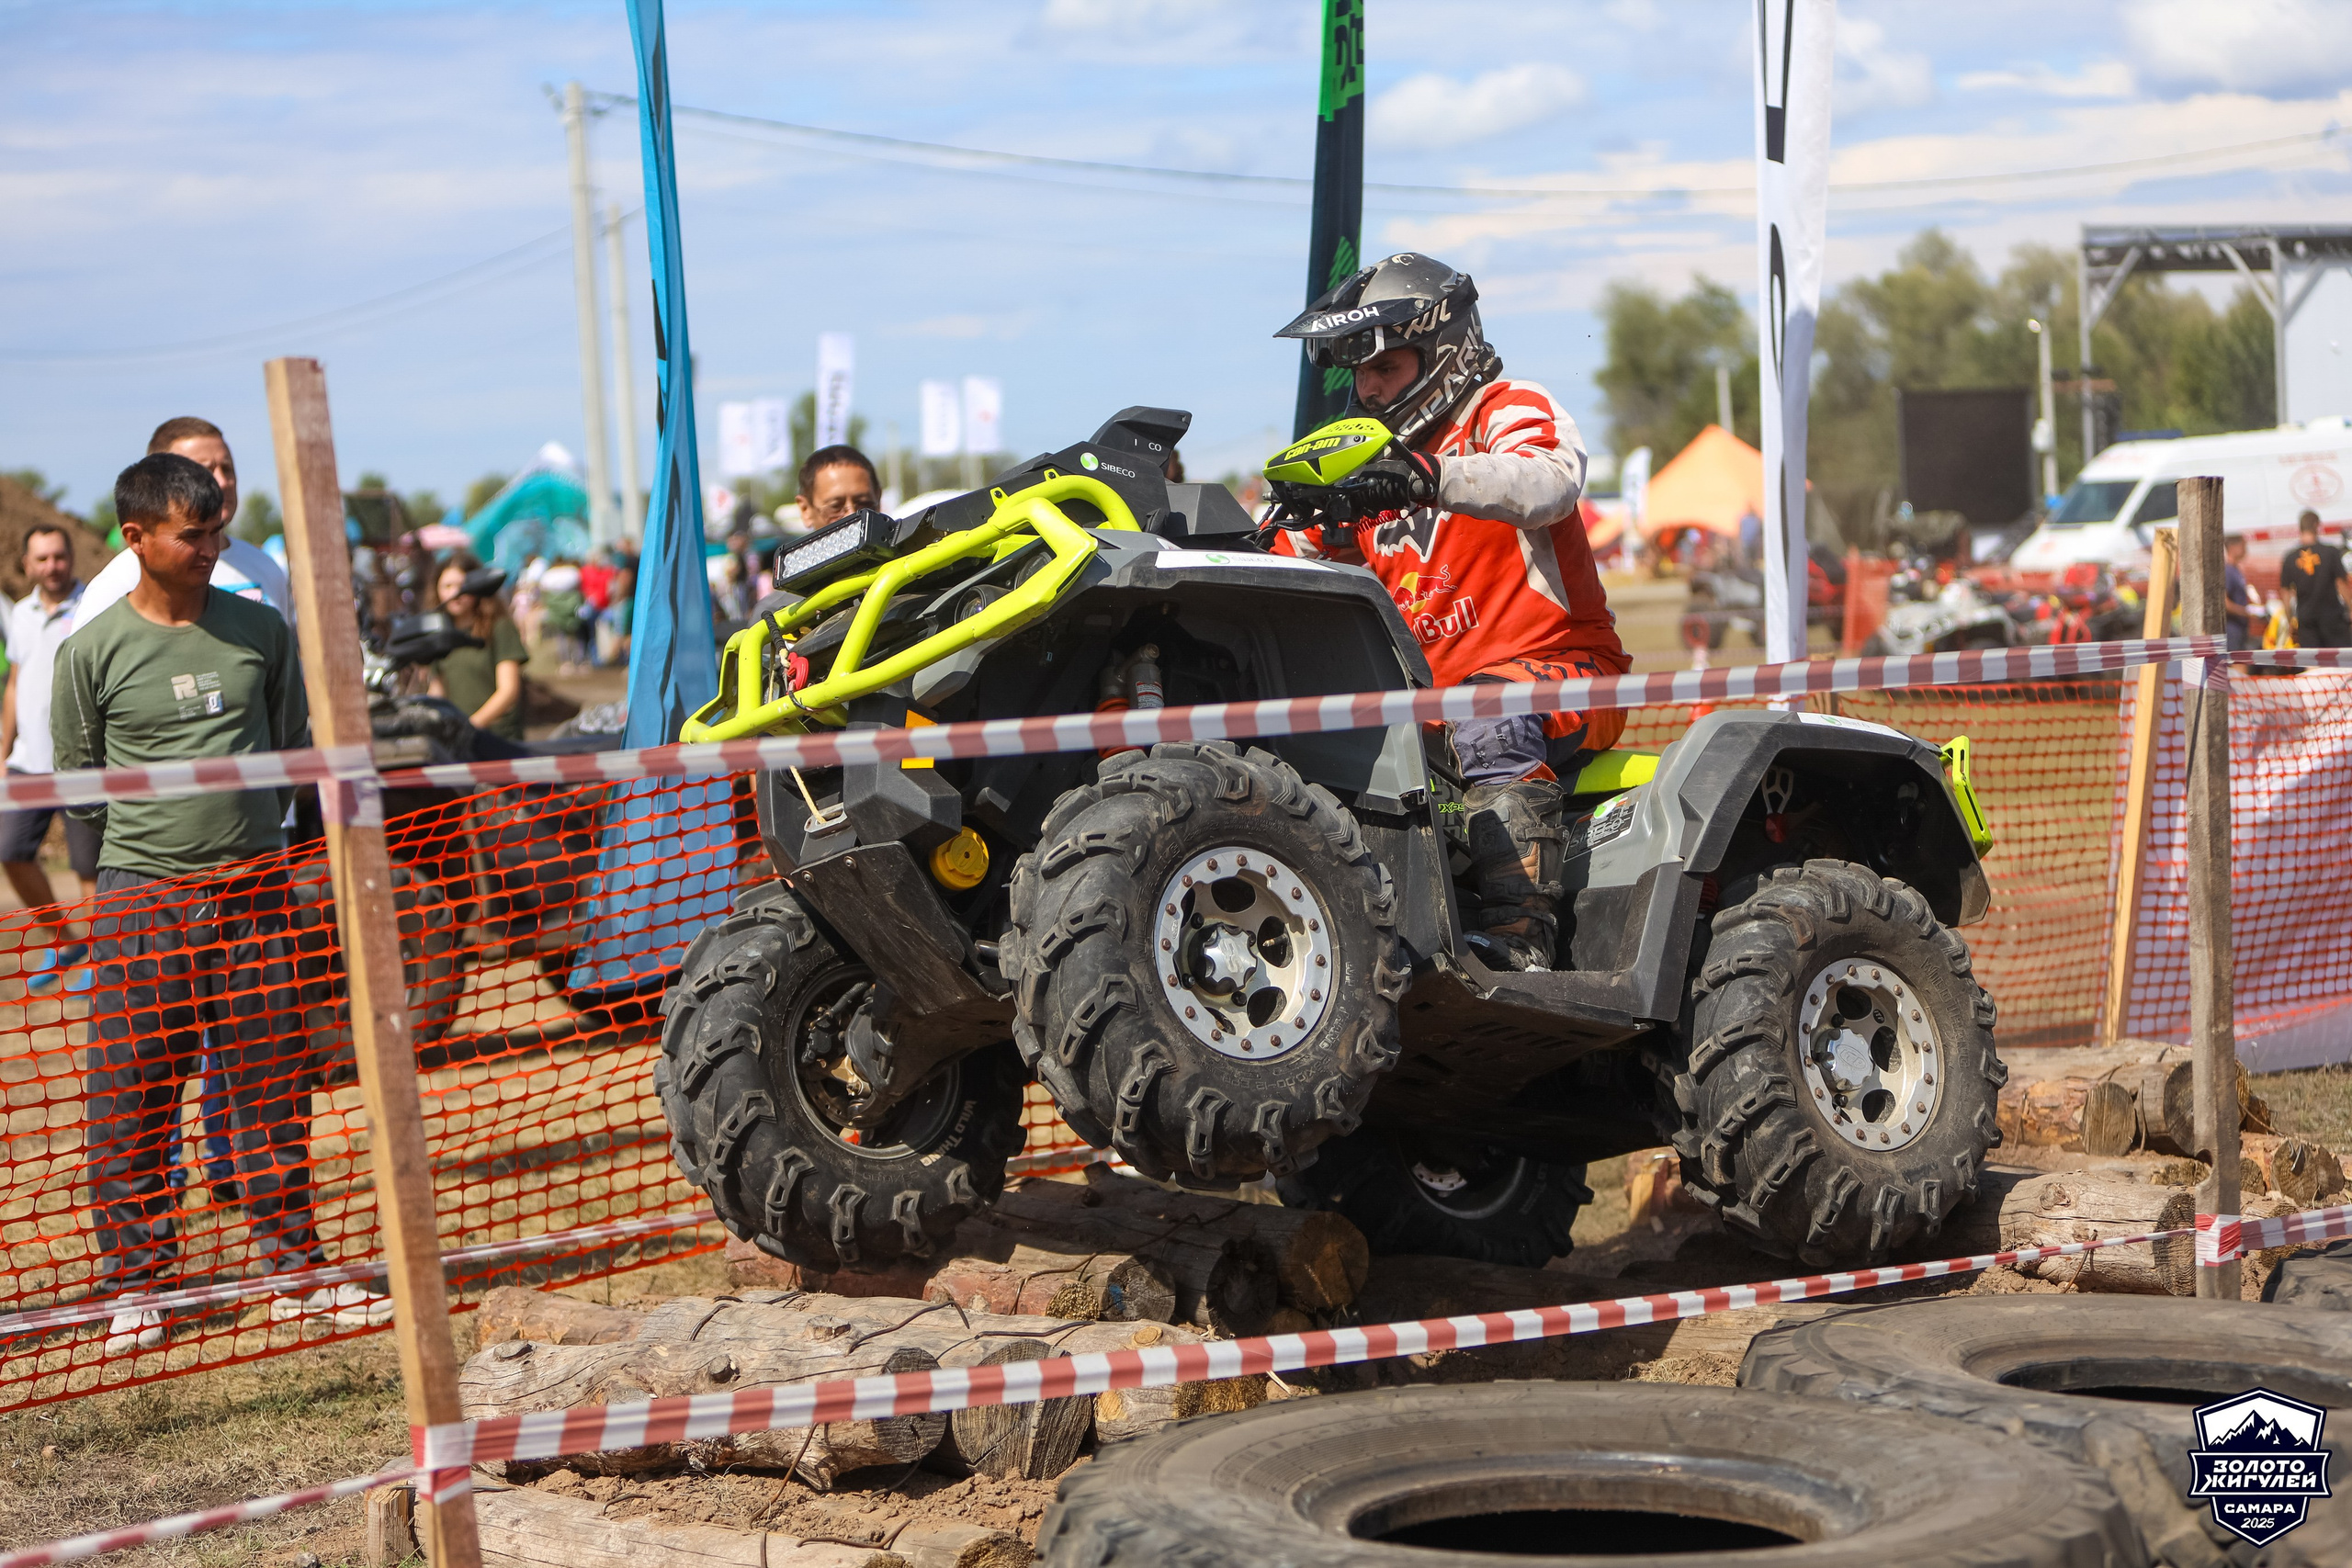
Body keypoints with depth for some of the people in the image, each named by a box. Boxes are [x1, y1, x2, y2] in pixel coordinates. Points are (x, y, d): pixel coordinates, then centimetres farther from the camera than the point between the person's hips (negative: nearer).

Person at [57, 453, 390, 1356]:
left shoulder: (261, 630, 5)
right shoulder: (95, 651, -4)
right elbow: (78, 780, 4)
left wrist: (249, 827, 8)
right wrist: (155, 836, 4)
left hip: (253, 891, 3)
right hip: (143, 900, -2)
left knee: (274, 1086, 7)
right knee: (131, 1098, 0)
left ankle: (295, 1271, 16)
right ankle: (135, 1282, 12)